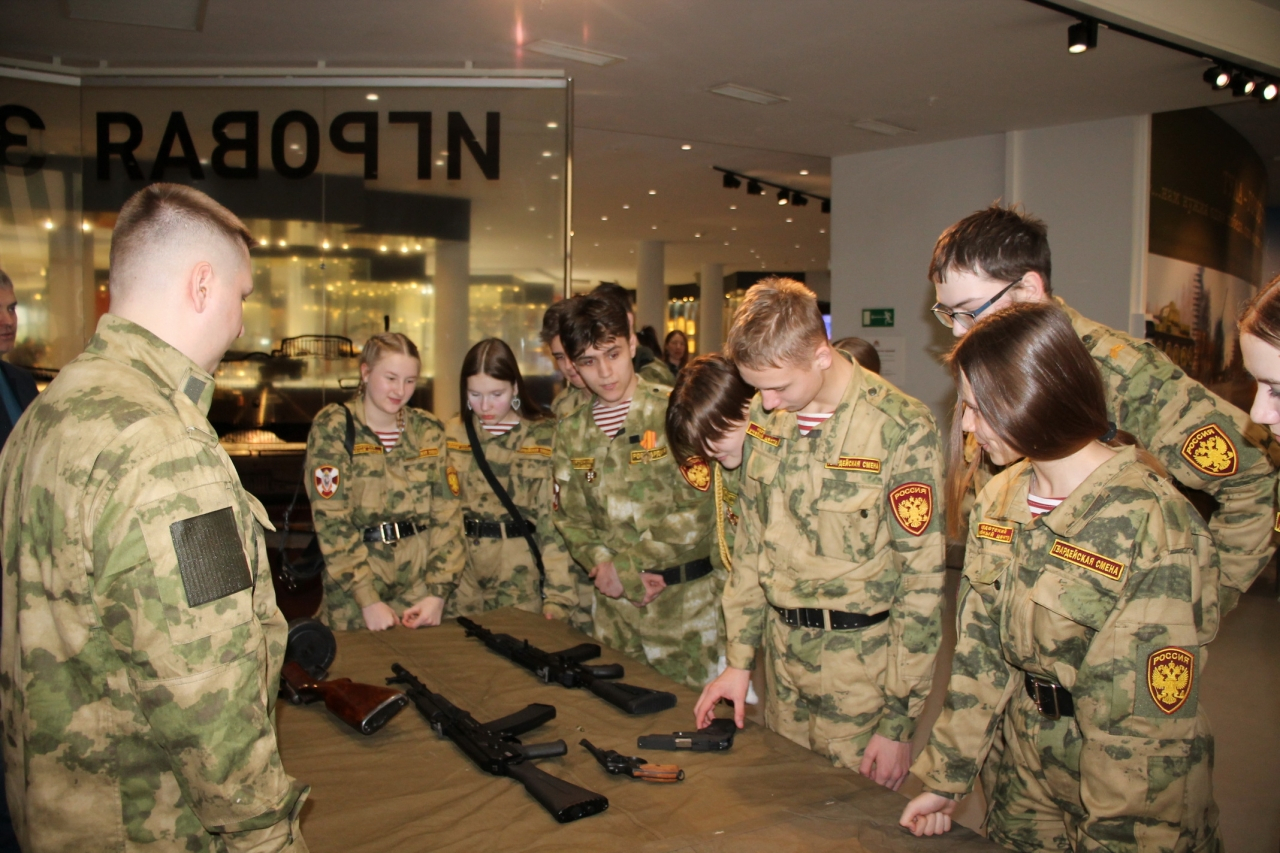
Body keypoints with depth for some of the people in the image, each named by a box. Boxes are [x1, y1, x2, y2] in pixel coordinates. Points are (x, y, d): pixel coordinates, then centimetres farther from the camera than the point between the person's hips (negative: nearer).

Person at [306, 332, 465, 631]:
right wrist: (368, 600, -16)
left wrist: (438, 593, -8)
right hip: (354, 587, -3)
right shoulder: (332, 427, -6)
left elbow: (448, 513, 1)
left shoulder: (429, 430, 4)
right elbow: (331, 521, -11)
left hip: (422, 581, 3)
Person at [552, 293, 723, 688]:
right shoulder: (572, 432, 6)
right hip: (614, 605, 4)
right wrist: (606, 568, -11)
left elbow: (696, 513, -15)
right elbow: (571, 518, 7)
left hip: (685, 601, -4)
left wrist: (625, 562, -12)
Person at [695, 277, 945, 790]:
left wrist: (898, 721, -10)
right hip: (782, 650, 5)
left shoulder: (901, 428, -16)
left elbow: (923, 582, -13)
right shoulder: (764, 417, 1)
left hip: (861, 662, -5)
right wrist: (739, 660, 8)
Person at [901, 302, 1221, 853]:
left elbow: (1147, 725, -22)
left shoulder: (1152, 524, -23)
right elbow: (979, 654, 1)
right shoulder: (999, 501, -3)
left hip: (1125, 798, -5)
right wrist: (945, 777, 2)